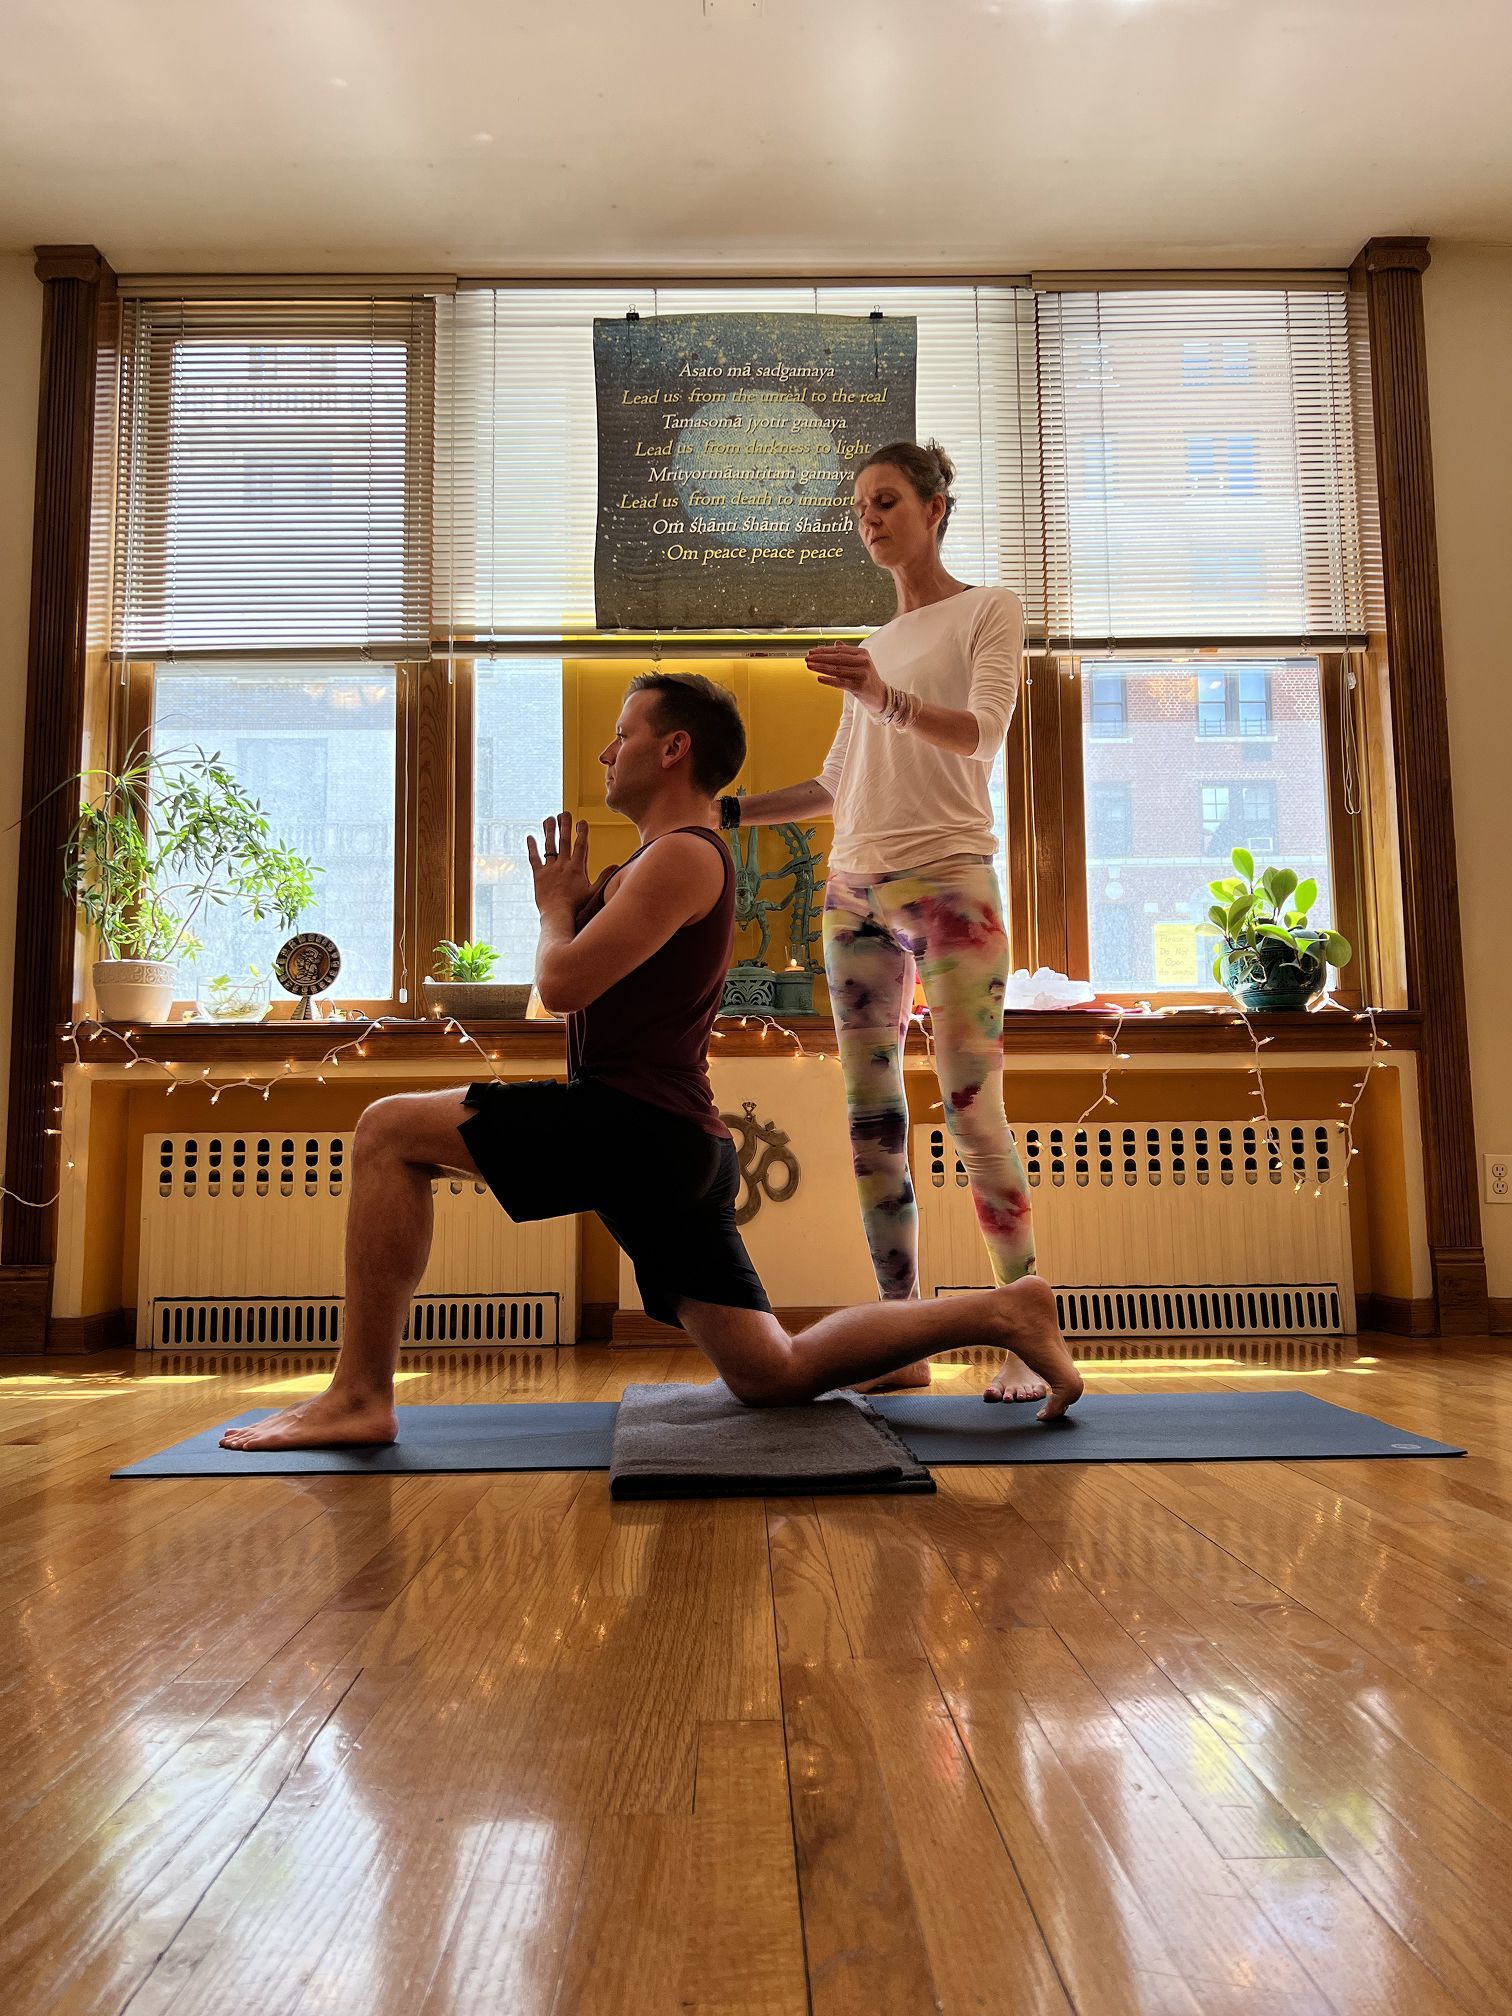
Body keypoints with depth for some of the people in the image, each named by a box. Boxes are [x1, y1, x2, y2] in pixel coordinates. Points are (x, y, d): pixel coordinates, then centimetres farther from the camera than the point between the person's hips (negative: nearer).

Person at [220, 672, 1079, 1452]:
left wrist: (556, 905, 2)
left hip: (637, 1125, -11)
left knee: (390, 1131, -8)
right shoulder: (682, 860, 25)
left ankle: (362, 1395, -7)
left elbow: (563, 984, -17)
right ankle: (1000, 1312, 8)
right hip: (674, 1148, 11)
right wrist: (579, 900, 18)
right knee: (774, 1375, 10)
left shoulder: (683, 855, -8)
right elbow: (590, 993, 28)